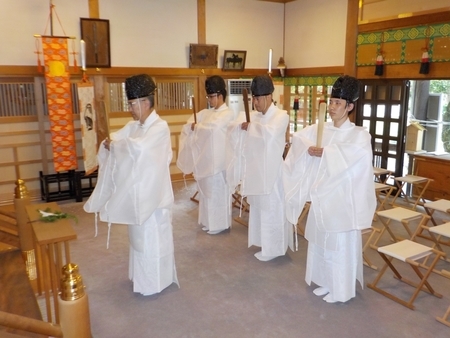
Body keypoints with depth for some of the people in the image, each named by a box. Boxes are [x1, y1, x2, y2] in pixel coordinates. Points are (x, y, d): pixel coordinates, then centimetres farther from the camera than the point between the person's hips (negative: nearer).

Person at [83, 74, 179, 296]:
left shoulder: (160, 127, -17)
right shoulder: (133, 126, 9)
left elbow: (138, 147, -33)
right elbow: (113, 140, 4)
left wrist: (114, 145, -18)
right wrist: (108, 143, -18)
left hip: (153, 194, -8)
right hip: (135, 192, 8)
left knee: (153, 239, 5)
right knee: (140, 236, 20)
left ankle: (156, 282, 20)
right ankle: (142, 276, 37)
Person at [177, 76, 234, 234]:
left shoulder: (228, 113, -8)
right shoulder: (206, 113, 13)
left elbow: (212, 128, -23)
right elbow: (188, 126, 9)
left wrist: (196, 127, -9)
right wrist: (192, 126, -13)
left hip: (217, 159, -7)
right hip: (205, 157, 7)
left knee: (217, 191, 1)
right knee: (206, 190, 13)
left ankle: (219, 224, 12)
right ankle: (207, 221, 26)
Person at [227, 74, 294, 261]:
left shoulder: (281, 116, -11)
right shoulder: (254, 116, 9)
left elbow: (269, 132, -31)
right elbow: (232, 129, 5)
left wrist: (250, 126, -16)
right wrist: (240, 125, -16)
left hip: (271, 171, -7)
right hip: (255, 169, 7)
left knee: (271, 209, 1)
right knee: (258, 207, 16)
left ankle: (272, 248, 13)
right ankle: (263, 242, 31)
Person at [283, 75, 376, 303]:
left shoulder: (359, 134, -9)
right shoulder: (319, 130, 6)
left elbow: (357, 151, -29)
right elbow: (297, 139, -6)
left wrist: (325, 152, -26)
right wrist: (308, 148, -25)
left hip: (341, 198, -5)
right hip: (320, 196, 6)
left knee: (340, 244, 4)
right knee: (320, 241, 16)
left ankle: (340, 290, 20)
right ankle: (325, 282, 34)